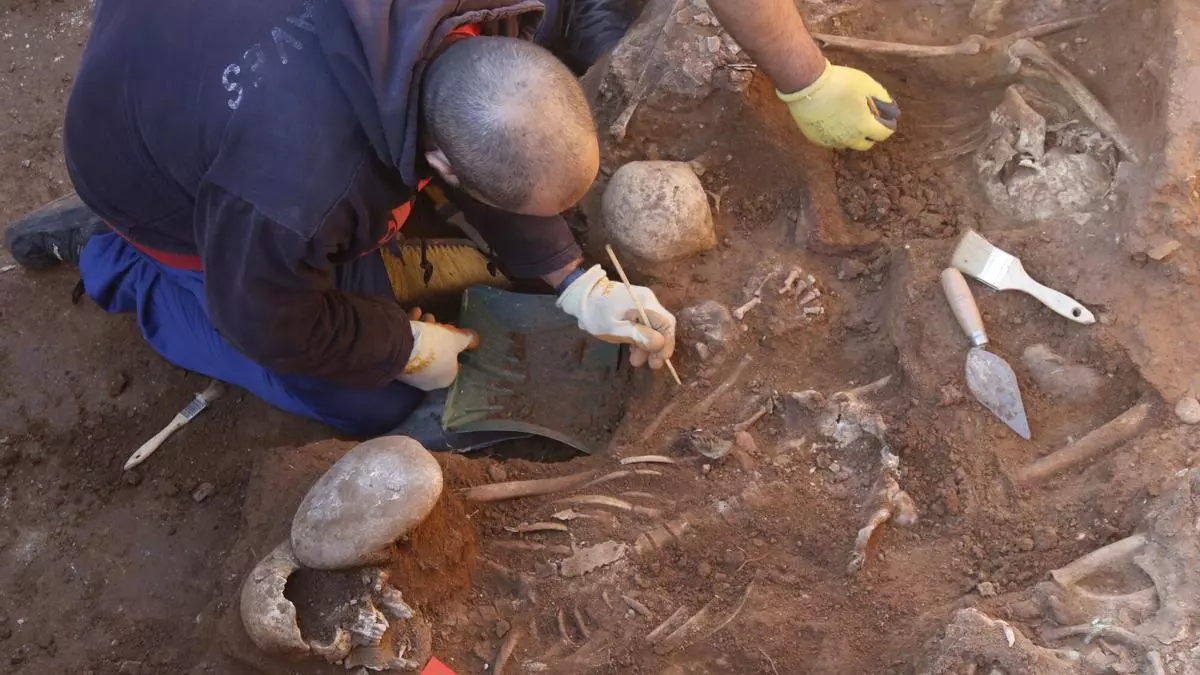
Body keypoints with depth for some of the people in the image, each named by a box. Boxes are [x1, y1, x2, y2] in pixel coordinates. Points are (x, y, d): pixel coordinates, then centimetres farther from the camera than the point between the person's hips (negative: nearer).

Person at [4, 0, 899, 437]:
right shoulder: (297, 198, -46)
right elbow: (271, 326, -22)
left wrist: (579, 287, -8)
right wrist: (411, 349, -9)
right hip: (161, 181, -6)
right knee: (369, 403, 1)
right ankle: (113, 264, 11)